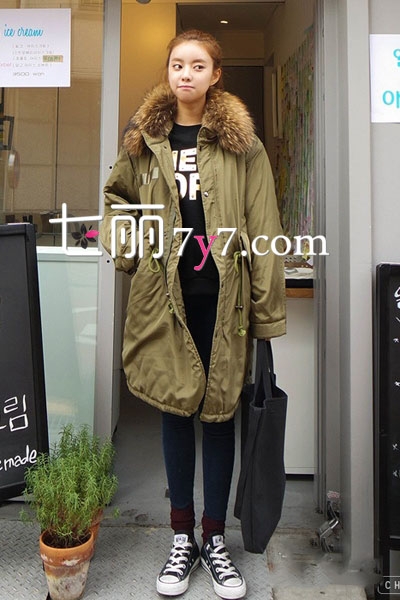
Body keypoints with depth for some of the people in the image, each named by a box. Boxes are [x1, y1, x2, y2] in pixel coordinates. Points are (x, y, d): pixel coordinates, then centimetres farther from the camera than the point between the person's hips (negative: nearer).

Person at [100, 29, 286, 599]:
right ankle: (182, 537, 26)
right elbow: (117, 197, 23)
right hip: (165, 295, 2)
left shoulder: (241, 143, 1)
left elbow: (263, 228, -4)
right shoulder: (144, 139, 9)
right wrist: (126, 249, 5)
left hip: (222, 296, -2)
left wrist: (267, 309, -8)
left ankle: (215, 537, 25)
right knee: (175, 408, 9)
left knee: (219, 410, 7)